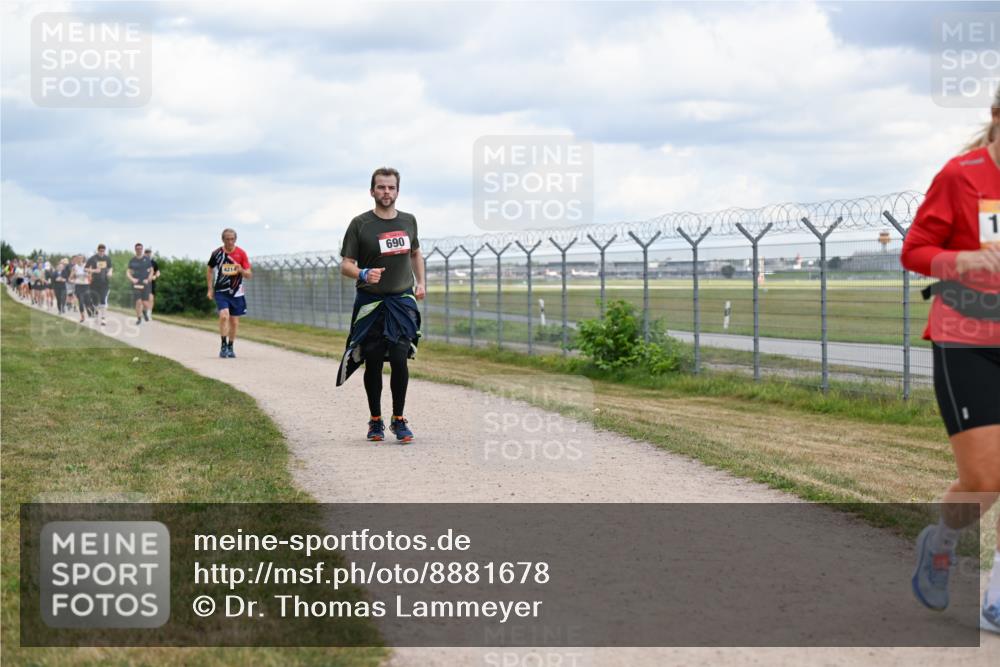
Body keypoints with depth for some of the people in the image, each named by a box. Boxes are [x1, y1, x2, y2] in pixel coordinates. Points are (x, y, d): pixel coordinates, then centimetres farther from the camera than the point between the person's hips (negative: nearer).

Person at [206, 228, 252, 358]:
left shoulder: (241, 253, -2)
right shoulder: (216, 253, -2)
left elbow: (249, 275, -1)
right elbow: (209, 270, 13)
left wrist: (241, 270, -24)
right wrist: (210, 289, 8)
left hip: (236, 293, 1)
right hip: (220, 292, -1)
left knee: (234, 322, 6)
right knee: (224, 315, -21)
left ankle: (230, 348, 21)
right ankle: (223, 345, -13)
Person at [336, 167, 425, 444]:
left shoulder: (408, 221, 7)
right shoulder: (360, 224, -5)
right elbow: (346, 265, -7)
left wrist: (420, 282, 15)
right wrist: (363, 274, -27)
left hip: (402, 300, 2)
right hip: (370, 303, -2)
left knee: (399, 359, -10)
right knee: (373, 363, 4)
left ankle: (399, 420, 1)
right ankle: (376, 421, 18)